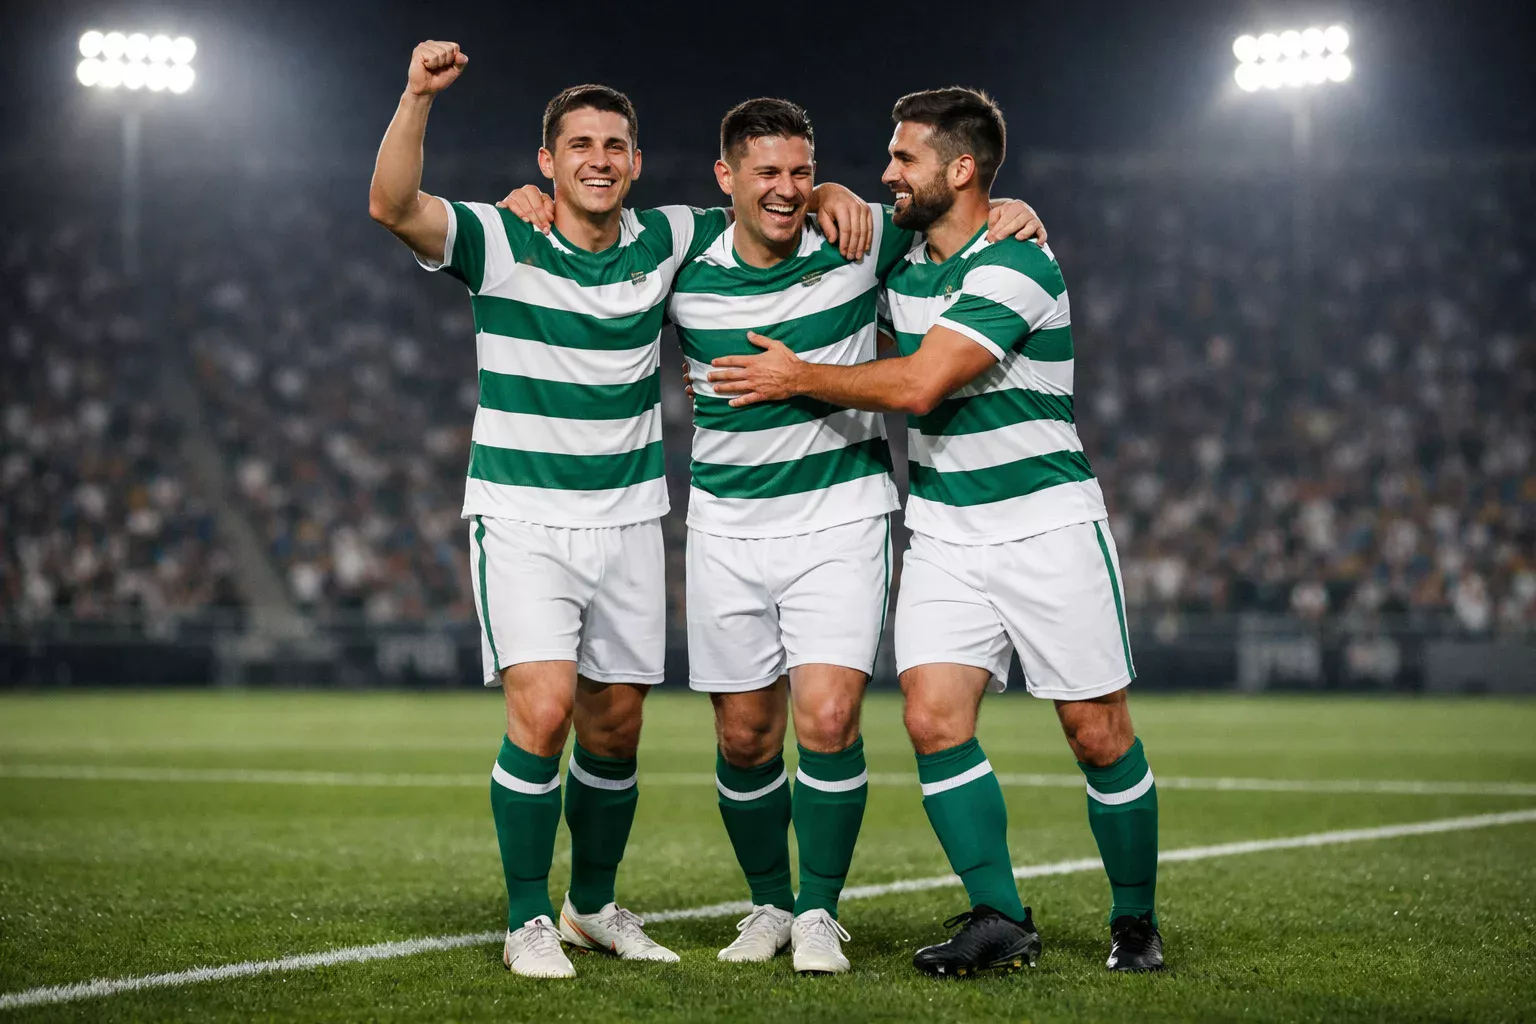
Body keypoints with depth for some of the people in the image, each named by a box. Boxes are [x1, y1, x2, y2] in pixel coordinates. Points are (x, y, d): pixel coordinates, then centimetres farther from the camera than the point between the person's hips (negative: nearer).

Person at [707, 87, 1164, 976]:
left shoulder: (1015, 267, -17)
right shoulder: (900, 259, 8)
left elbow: (920, 384, -23)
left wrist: (799, 377, -12)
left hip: (1047, 526, -6)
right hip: (943, 532, 6)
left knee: (1100, 736, -1)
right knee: (934, 718, -12)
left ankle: (1137, 922, 16)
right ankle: (1000, 919, -6)